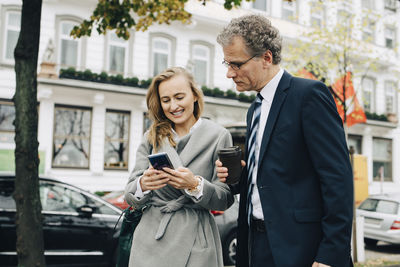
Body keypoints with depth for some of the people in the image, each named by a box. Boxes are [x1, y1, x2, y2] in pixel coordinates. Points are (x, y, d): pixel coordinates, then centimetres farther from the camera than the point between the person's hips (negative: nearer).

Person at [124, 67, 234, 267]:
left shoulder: (218, 136, -1)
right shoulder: (152, 138, 7)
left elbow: (225, 199, -4)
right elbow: (130, 196, 2)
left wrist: (195, 185, -21)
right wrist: (143, 184, -19)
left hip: (193, 244, -2)